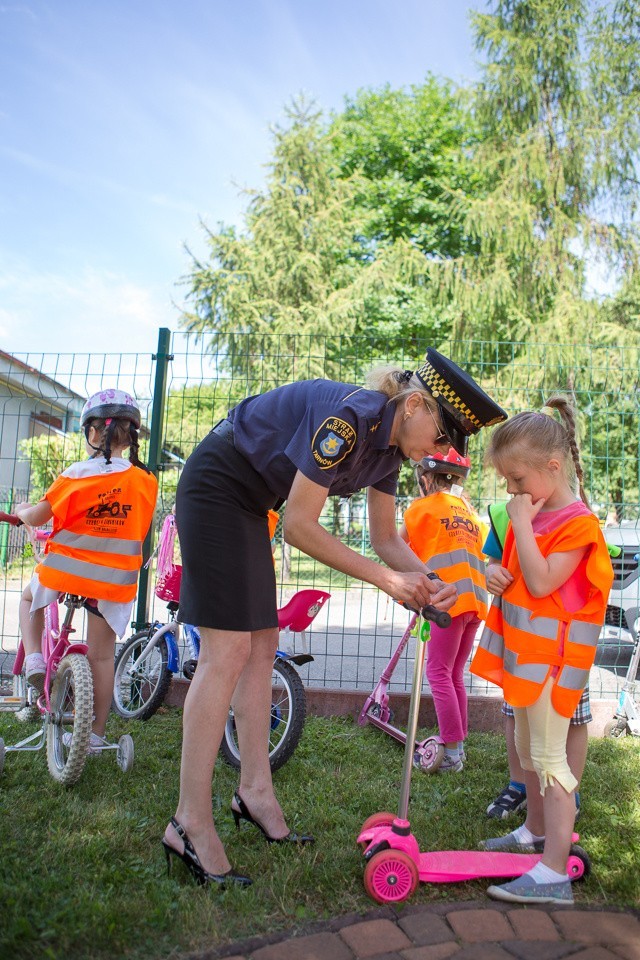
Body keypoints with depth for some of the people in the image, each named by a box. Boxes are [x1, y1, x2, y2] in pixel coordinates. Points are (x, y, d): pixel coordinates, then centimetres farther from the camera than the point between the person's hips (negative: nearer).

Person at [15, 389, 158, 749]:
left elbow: (37, 517, -5)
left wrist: (23, 510, 17)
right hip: (114, 582, 2)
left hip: (64, 571, -2)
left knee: (29, 599, 31)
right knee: (102, 655, 13)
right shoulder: (146, 482, -5)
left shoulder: (76, 474, -13)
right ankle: (97, 734, 21)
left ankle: (34, 659, 11)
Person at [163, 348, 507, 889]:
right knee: (228, 651, -13)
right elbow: (300, 526, -27)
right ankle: (191, 823, -4)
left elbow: (387, 538, 8)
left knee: (261, 646, 8)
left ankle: (255, 791, 18)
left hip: (249, 503, 9)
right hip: (215, 487, -9)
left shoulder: (390, 447, 0)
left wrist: (430, 584, -10)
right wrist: (387, 580, -22)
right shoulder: (350, 416, -28)